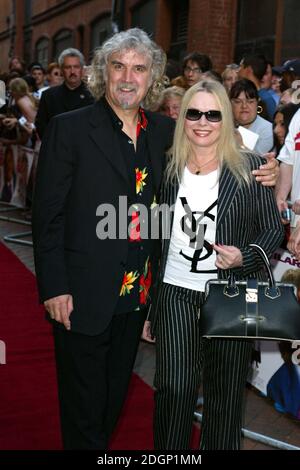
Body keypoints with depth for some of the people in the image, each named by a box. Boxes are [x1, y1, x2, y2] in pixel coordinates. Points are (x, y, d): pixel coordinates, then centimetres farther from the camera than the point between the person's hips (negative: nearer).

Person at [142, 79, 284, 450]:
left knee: (226, 394, 10)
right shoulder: (168, 169, 5)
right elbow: (155, 239, 10)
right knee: (174, 388, -5)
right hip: (176, 294, 1)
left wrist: (244, 256, -17)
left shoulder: (249, 167, -2)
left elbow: (273, 229, 4)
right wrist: (148, 308, 12)